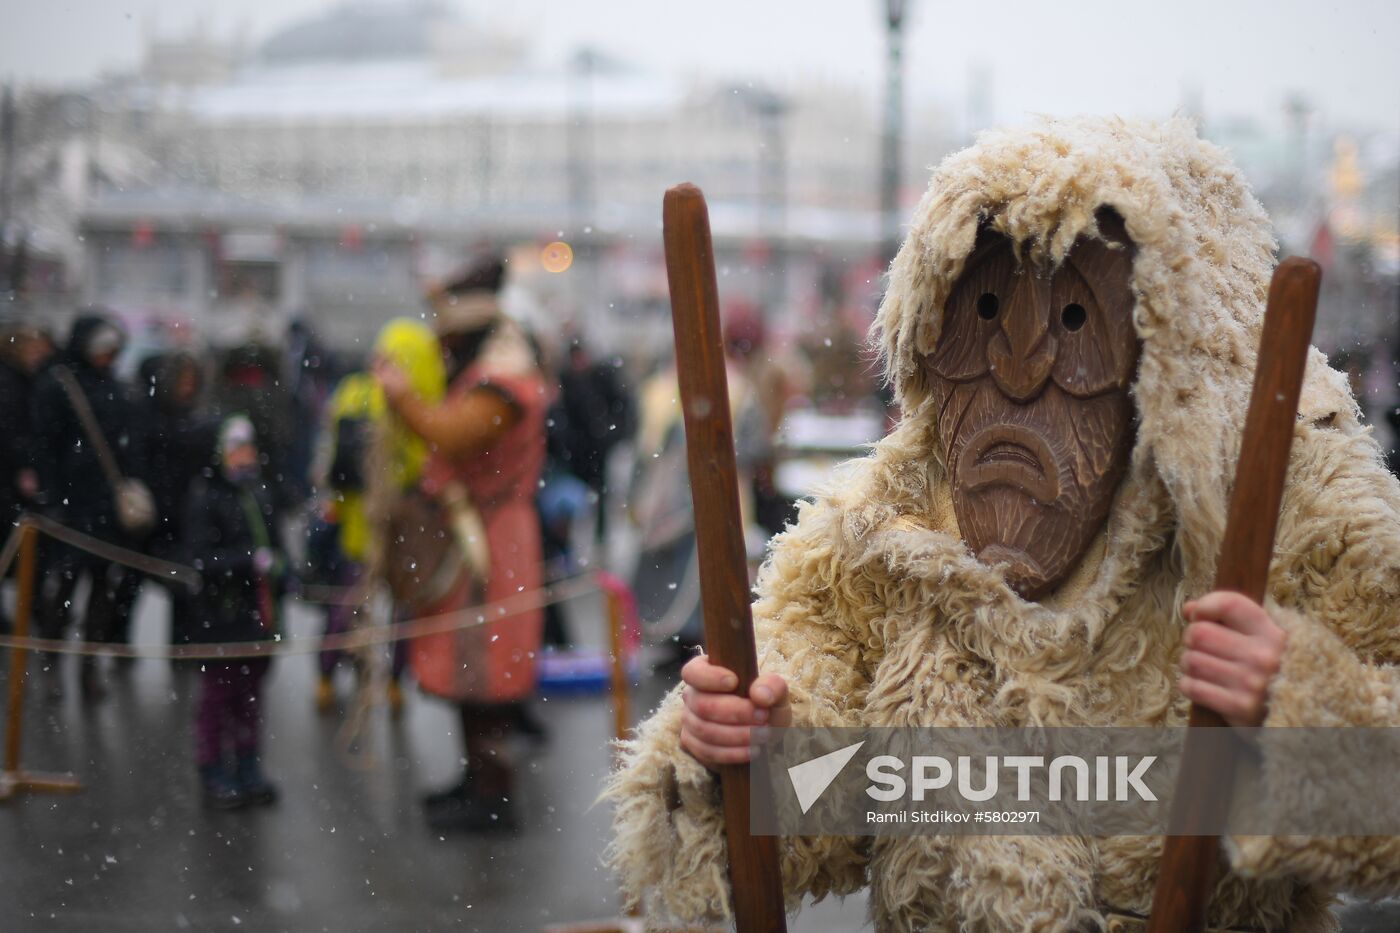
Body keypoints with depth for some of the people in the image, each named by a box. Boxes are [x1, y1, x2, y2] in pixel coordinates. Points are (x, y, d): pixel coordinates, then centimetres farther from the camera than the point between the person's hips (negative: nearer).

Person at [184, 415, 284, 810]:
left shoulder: (260, 493, 8)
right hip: (221, 617, -6)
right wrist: (252, 561, -23)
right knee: (218, 695, 3)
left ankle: (248, 772, 25)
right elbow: (203, 558, -18)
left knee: (250, 694, 15)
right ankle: (215, 778, 12)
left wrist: (277, 568, 3)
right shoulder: (205, 496, -12)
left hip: (258, 614, 6)